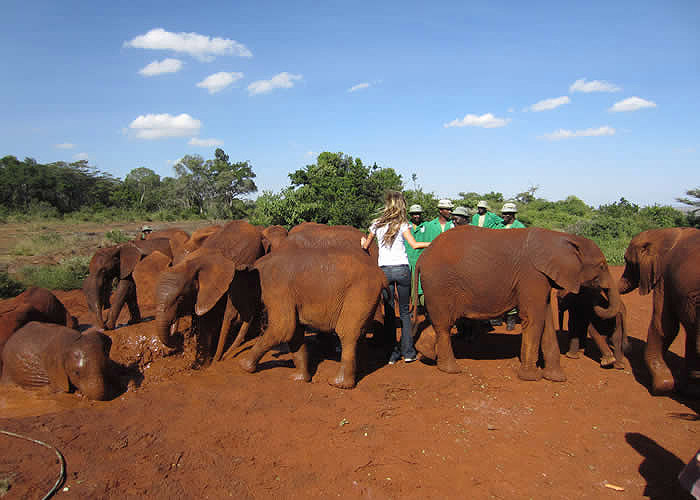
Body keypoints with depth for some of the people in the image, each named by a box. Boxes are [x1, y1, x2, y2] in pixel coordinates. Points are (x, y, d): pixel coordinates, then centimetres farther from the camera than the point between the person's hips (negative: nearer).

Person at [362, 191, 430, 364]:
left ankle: (392, 353, 7)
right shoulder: (402, 224, -1)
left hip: (384, 270, 2)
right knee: (404, 311, 9)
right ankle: (408, 351, 9)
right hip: (402, 269, -2)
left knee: (389, 311, 7)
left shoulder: (376, 224, 8)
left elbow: (366, 246, 18)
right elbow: (414, 245, -10)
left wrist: (363, 243, 40)